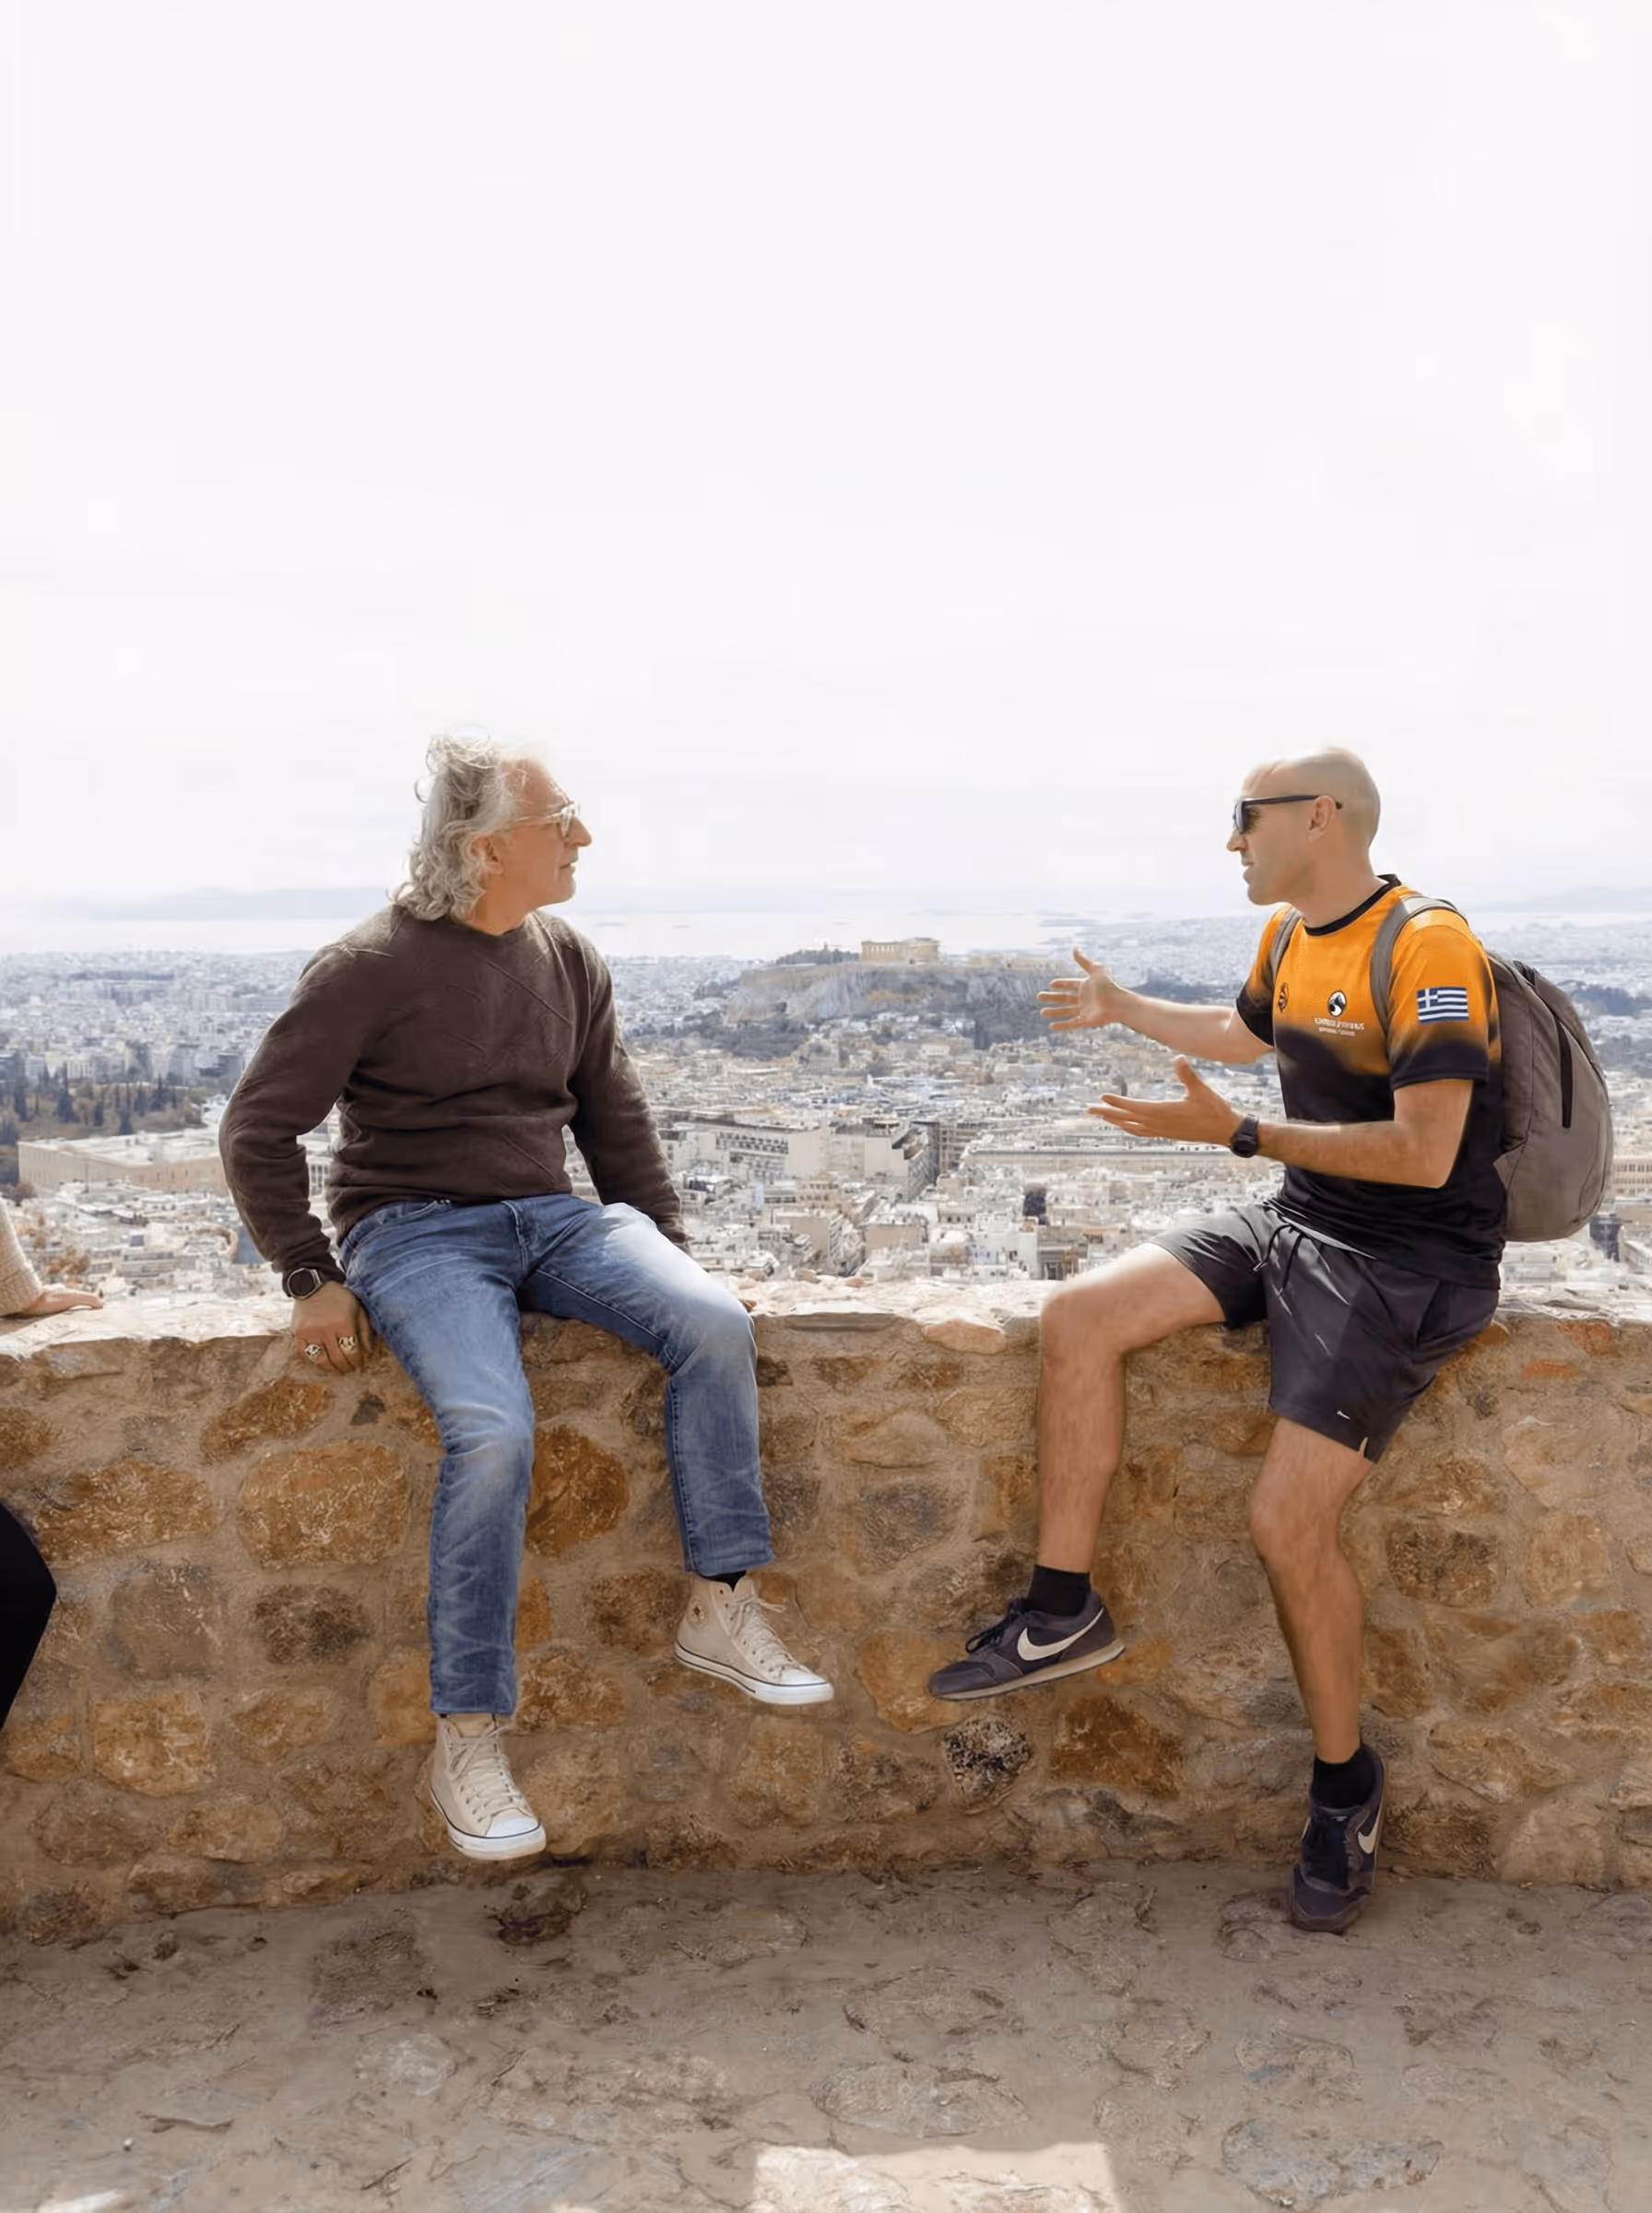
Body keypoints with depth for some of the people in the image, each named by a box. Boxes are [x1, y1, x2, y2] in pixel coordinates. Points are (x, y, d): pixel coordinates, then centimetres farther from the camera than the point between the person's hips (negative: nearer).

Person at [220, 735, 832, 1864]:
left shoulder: (569, 960, 10)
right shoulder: (371, 968, -7)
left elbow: (618, 1122, 16)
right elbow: (257, 1130, -3)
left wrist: (670, 1258, 10)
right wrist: (312, 1281, -8)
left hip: (550, 1217, 5)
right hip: (415, 1228, -5)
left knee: (718, 1324, -22)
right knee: (494, 1431, -31)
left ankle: (723, 1606, -9)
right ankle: (468, 1738, -15)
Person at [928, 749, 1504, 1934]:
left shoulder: (1428, 948, -18)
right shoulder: (1291, 938, 9)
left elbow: (1425, 1154, -24)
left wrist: (1238, 1132, -24)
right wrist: (1123, 1007, 42)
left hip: (1409, 1261, -8)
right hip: (1293, 1224, 8)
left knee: (1290, 1518, -18)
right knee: (1078, 1317, -10)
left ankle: (1345, 1784, 8)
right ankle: (1062, 1613, 0)